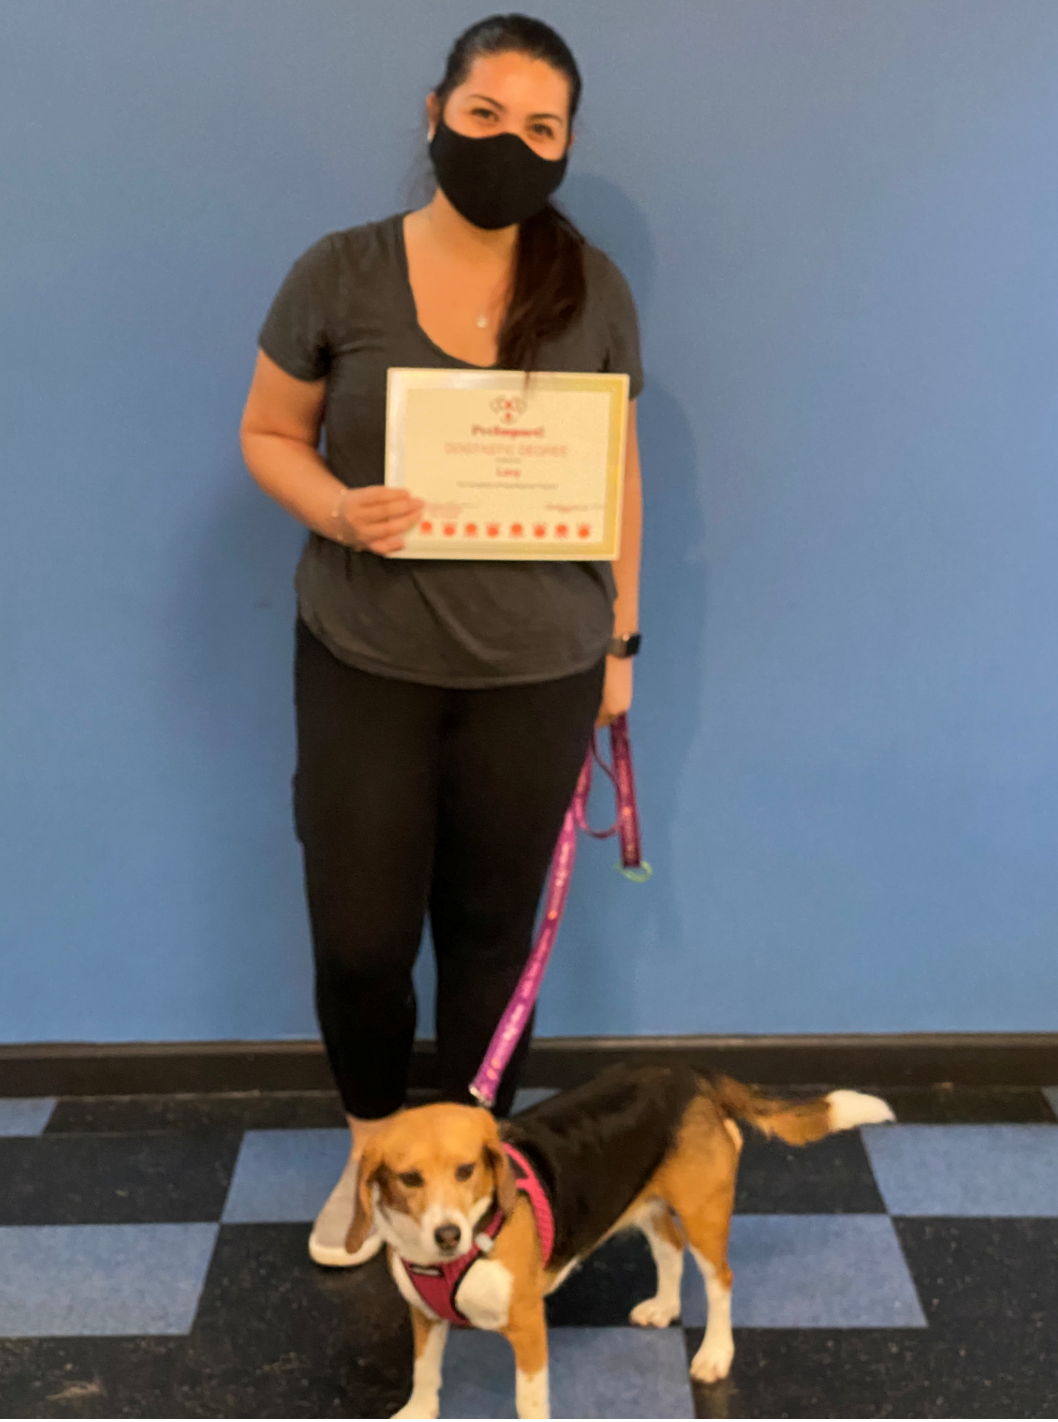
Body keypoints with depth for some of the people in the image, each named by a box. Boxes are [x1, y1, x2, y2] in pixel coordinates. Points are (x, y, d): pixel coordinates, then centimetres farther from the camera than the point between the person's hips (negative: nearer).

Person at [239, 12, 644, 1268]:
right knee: (357, 934, 5)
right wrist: (337, 509, -18)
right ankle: (373, 1149, 34)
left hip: (538, 670, 1)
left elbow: (620, 471, 6)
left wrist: (621, 637, 8)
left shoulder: (592, 290, -2)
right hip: (364, 662, 0)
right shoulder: (340, 274, -6)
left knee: (490, 926, 12)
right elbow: (268, 433, 3)